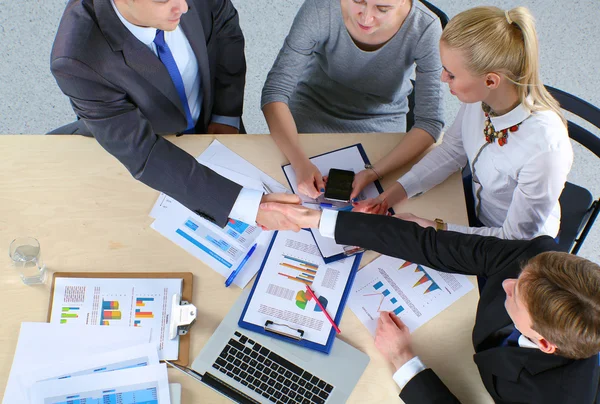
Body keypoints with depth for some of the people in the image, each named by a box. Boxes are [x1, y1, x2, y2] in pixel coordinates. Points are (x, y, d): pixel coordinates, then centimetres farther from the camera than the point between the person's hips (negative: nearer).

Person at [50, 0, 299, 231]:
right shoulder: (78, 60, -40)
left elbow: (226, 27, -9)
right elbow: (142, 154, -39)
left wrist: (227, 116, -11)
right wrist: (246, 205, -45)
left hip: (211, 123, 3)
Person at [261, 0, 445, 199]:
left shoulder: (424, 28, -26)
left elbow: (429, 121, -23)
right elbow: (275, 92, -26)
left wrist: (376, 172, -38)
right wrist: (300, 162, -41)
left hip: (382, 121, 1)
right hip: (314, 110, 0)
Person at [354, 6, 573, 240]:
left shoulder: (544, 149, -38)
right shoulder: (480, 95, -23)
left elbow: (518, 237, -25)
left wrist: (435, 230, -26)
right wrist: (388, 198, -12)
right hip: (476, 203, 5)